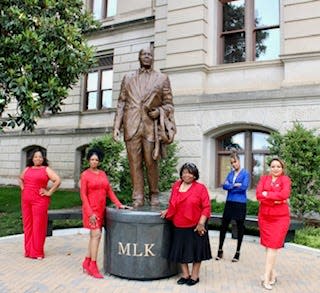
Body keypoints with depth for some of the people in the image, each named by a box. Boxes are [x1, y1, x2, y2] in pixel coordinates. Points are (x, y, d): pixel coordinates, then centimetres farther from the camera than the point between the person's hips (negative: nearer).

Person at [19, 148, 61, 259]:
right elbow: (21, 179, 32)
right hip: (26, 200, 5)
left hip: (40, 200, -5)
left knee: (38, 226, -1)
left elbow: (58, 180, -10)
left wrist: (49, 192, -10)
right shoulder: (27, 169, 14)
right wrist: (23, 188, 16)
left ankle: (37, 252, 7)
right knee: (27, 225, 9)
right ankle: (28, 250, 20)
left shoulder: (46, 169, -1)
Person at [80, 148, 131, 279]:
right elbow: (83, 195, -9)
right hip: (91, 209, -6)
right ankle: (93, 266, -3)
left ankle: (86, 263, 22)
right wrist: (90, 213, -16)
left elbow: (109, 191, 11)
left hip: (101, 209, 6)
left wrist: (119, 204, 3)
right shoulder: (85, 175, -6)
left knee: (94, 236, 10)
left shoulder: (103, 174, 10)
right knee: (96, 235, -11)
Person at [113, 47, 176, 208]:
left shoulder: (162, 78, 12)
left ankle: (154, 194, 15)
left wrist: (159, 111, -8)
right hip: (132, 126, 2)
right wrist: (116, 126, 3)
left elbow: (168, 104, 12)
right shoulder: (128, 78, 16)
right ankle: (138, 197, 8)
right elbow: (121, 103, 11)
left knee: (151, 163, -1)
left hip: (151, 126, -1)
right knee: (134, 163, 0)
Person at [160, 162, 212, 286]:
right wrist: (167, 211, 1)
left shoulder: (200, 188, -8)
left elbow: (206, 207, -10)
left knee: (195, 250, 7)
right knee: (181, 251, 11)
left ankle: (194, 276, 22)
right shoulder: (176, 186, 5)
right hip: (179, 227, 4)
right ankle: (185, 275, 27)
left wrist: (201, 223, -16)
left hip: (195, 226, -4)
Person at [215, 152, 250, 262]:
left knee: (240, 227, 8)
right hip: (229, 202, 4)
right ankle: (220, 250, 17)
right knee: (223, 226, 5)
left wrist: (230, 186, -8)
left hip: (240, 203, -4)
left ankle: (238, 252, 21)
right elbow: (224, 186, 1)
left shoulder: (245, 173, -4)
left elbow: (244, 186, -17)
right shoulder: (230, 173, 10)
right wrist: (235, 185, -14)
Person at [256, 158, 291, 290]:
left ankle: (266, 278, -1)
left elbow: (284, 194, -20)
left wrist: (267, 194, -13)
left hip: (280, 218, -3)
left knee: (272, 246, -5)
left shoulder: (285, 179, -2)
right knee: (268, 246, 9)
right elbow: (258, 195, -8)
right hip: (264, 217, 3)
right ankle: (272, 273, 25)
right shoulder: (263, 178, 6)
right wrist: (276, 200, -16)